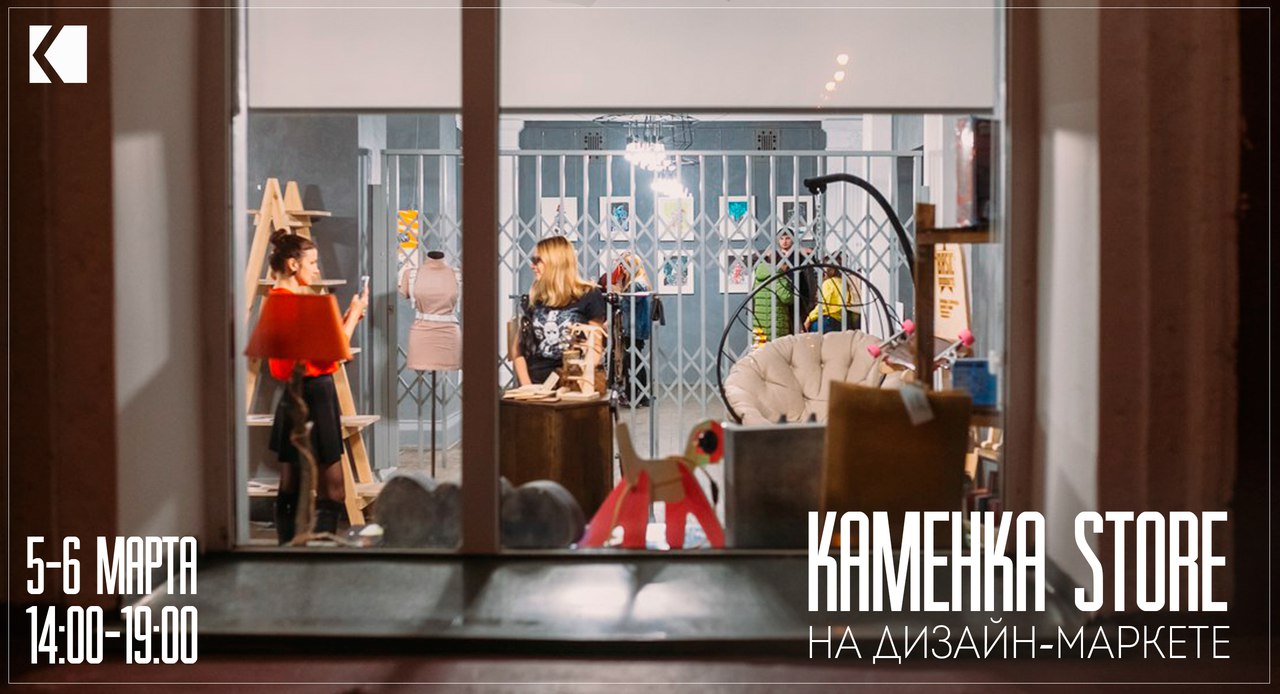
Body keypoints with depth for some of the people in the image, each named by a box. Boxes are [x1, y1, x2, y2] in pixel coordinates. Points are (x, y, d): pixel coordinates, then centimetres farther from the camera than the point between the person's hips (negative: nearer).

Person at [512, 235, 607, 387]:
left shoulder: (589, 297, 3)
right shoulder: (534, 300, 15)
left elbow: (595, 348, -1)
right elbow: (518, 349, 14)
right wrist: (526, 386, 0)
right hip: (536, 386, 3)